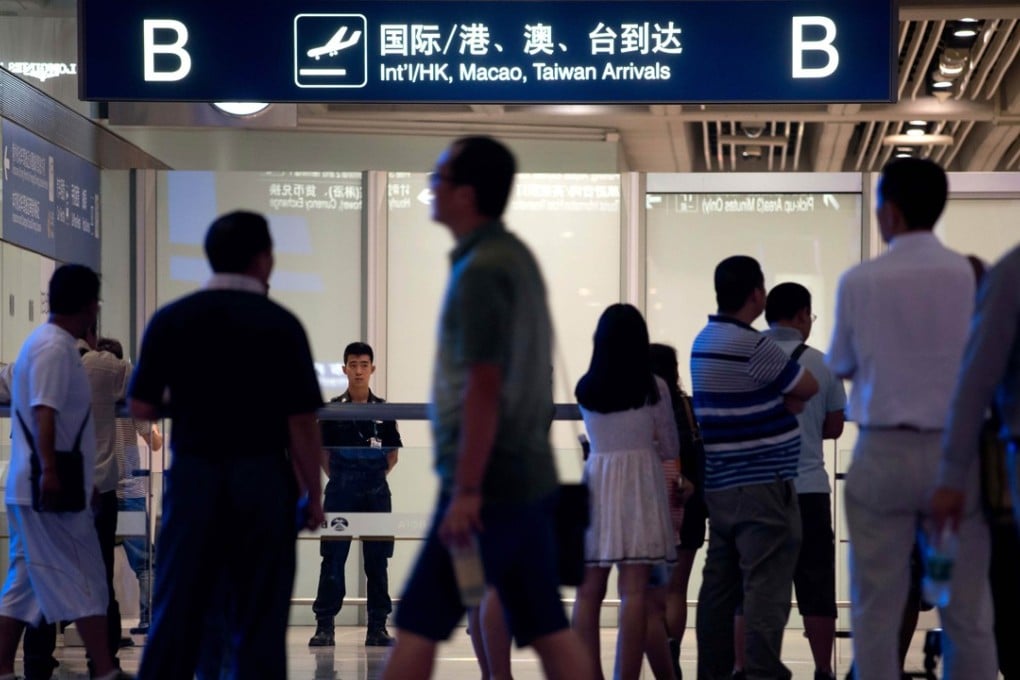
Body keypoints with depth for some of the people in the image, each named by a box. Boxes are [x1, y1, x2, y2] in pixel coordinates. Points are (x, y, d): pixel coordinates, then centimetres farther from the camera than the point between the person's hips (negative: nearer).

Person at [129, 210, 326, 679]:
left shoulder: (171, 320, 0)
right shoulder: (279, 324, -7)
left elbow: (141, 408, 3)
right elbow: (302, 421, -8)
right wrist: (314, 494, 2)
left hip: (193, 476, 2)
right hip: (262, 478, -2)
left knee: (177, 610, 8)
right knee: (259, 618, 4)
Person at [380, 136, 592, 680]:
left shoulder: (479, 272, -15)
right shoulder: (516, 256, 13)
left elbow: (483, 388, -21)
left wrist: (466, 489, -20)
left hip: (487, 484, -9)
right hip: (530, 476, 9)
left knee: (417, 625, -1)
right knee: (548, 629, 9)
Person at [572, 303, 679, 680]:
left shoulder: (584, 389, 5)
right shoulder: (654, 388, -2)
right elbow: (671, 449, 9)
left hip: (596, 481, 3)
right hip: (640, 483, -3)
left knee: (589, 591, 7)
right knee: (633, 590, -6)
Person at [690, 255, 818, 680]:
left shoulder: (704, 342, 12)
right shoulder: (752, 346, -16)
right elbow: (807, 389, -5)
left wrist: (780, 403, 0)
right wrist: (785, 399, 12)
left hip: (719, 486, 9)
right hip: (762, 486, -9)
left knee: (719, 585, 11)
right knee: (766, 589, -8)